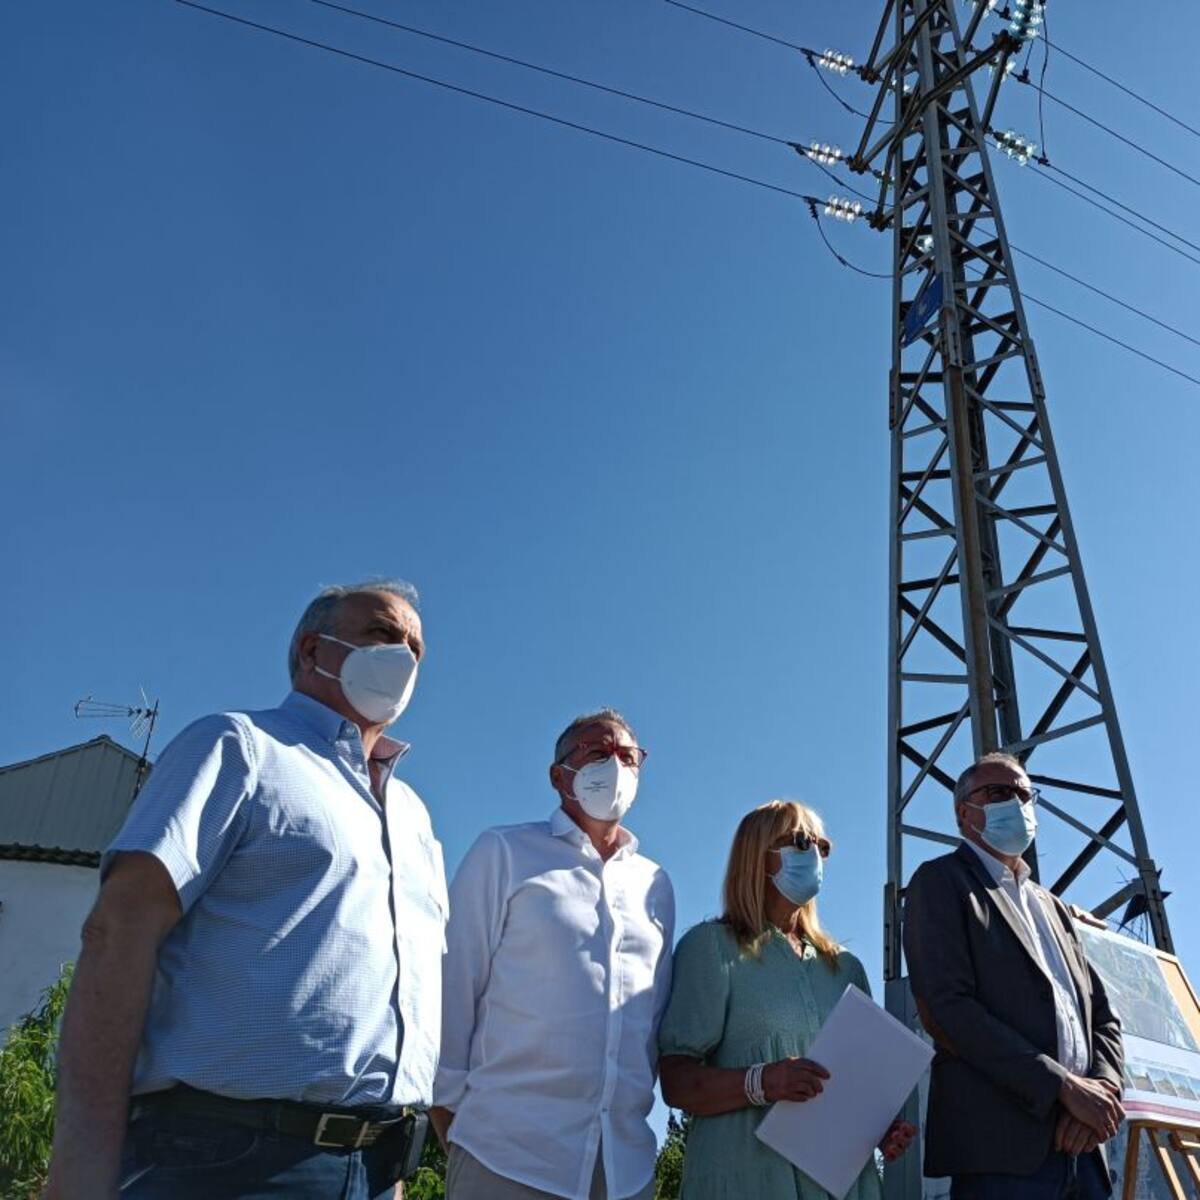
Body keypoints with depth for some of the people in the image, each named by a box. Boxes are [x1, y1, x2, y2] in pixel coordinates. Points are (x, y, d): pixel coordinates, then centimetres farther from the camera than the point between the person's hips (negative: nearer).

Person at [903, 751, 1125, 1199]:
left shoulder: (1051, 906, 23)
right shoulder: (941, 881, 0)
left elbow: (1102, 1016, 17)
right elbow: (945, 1007, -12)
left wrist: (1101, 1090, -4)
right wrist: (1065, 1086, -15)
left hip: (1080, 1146, 7)